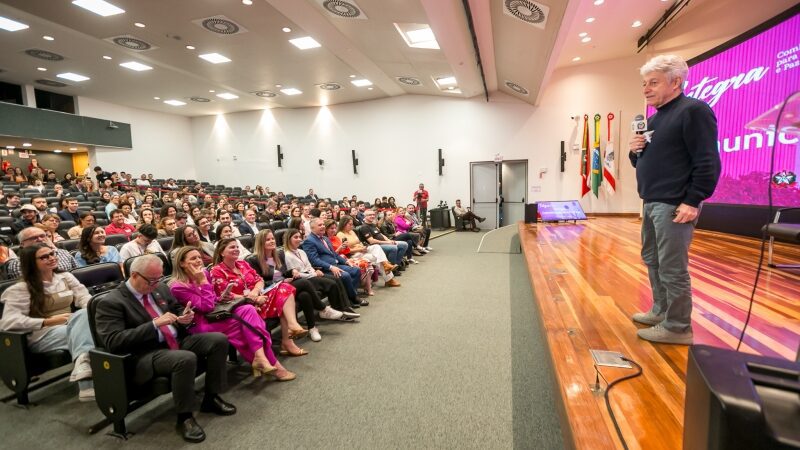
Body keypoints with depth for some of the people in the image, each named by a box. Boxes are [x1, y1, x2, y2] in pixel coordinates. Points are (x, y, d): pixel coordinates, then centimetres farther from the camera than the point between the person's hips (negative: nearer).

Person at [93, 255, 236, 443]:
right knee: (186, 359, -36)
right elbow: (113, 341, -19)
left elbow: (178, 309, 24)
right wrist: (155, 324, -26)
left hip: (177, 341, 8)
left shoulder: (160, 289, 11)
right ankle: (184, 417, -13)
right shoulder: (111, 302, -10)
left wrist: (185, 316, -2)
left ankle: (211, 398, 5)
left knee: (219, 340, -12)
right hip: (146, 354, -7)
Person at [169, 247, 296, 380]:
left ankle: (260, 358, -29)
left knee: (248, 309, -22)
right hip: (201, 324, -7)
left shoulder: (204, 273, 8)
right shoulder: (177, 287, -13)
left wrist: (223, 297, 1)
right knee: (248, 317, -23)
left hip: (216, 314, 7)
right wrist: (203, 281, -19)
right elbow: (207, 306, -20)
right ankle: (272, 364, -22)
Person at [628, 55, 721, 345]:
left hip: (674, 205, -9)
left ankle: (678, 327, 8)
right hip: (652, 203, 10)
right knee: (652, 260, 16)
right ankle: (661, 311, 30)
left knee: (672, 268, -4)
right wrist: (636, 152, 4)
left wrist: (692, 201, -20)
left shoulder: (693, 111, -9)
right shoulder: (655, 118, 18)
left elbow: (707, 162, -16)